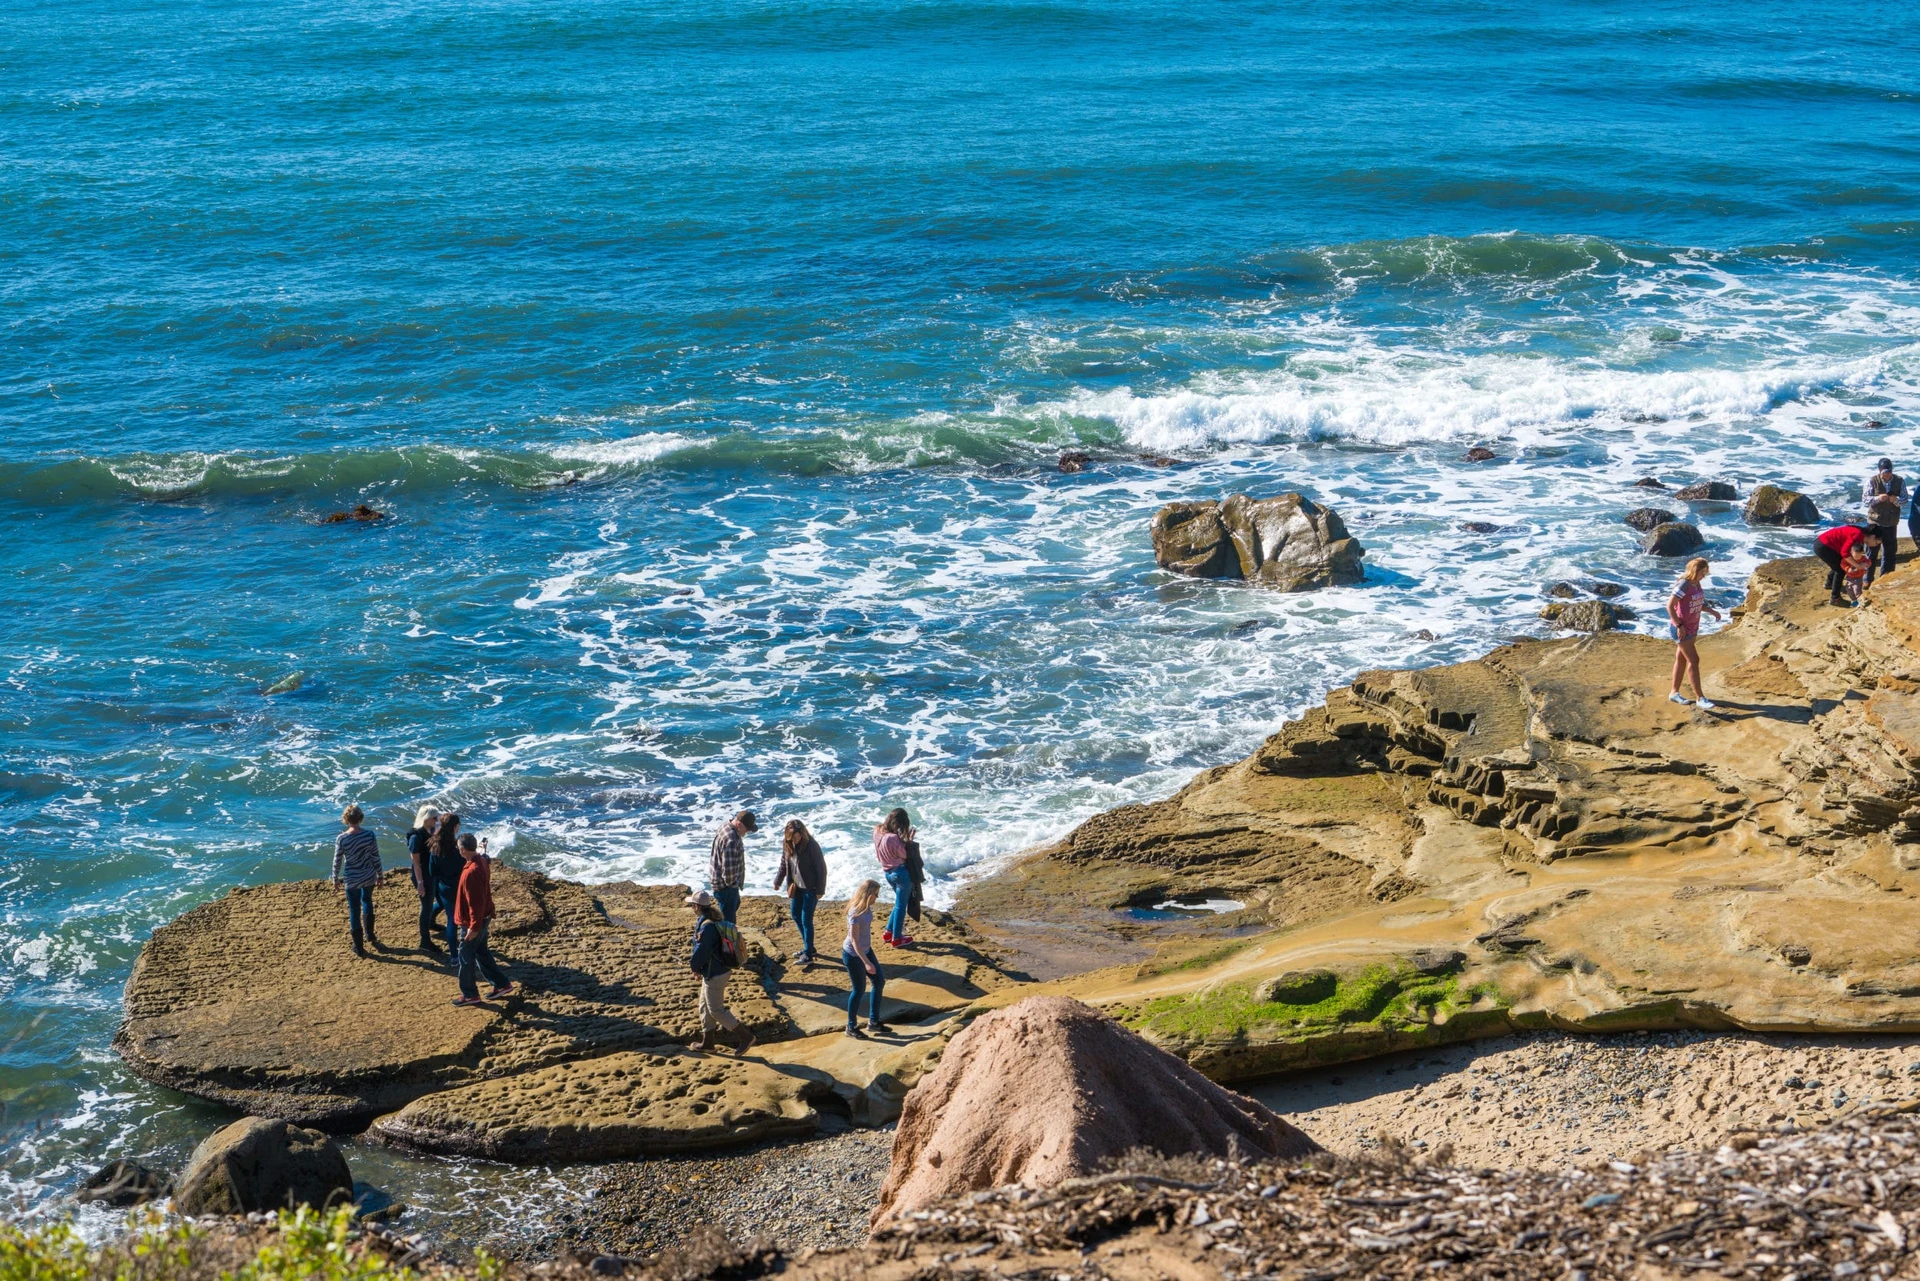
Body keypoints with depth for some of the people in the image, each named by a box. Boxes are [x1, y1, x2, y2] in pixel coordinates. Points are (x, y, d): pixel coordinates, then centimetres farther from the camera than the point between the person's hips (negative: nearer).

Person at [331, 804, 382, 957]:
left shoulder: (341, 839, -18)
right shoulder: (370, 835, -14)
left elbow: (337, 861, -7)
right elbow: (376, 858, -5)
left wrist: (335, 879, 9)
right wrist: (379, 875, 11)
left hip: (351, 879, -2)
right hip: (369, 876, 2)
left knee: (354, 911, 10)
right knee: (367, 901, 31)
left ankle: (358, 948, 18)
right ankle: (369, 934, 42)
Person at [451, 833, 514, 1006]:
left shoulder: (472, 872, -30)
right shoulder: (482, 861, 0)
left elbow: (475, 902, -27)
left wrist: (474, 927, -22)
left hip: (473, 922, -9)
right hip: (483, 917, 9)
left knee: (466, 958, 6)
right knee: (482, 953, 21)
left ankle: (470, 995, 18)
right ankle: (501, 984, 28)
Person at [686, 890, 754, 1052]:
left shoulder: (707, 926, -25)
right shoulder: (718, 922, 6)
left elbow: (701, 952, -23)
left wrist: (695, 967, -2)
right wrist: (698, 965, 12)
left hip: (714, 975, -10)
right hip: (723, 970, 10)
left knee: (716, 1010, -1)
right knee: (705, 1007, 20)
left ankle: (744, 1037, 0)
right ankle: (707, 1041, 30)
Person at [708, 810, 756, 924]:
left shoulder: (727, 826, 1)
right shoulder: (730, 840, -32)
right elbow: (728, 867, -34)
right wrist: (730, 881, -16)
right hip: (725, 885, -11)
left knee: (735, 904, 30)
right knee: (728, 916, 1)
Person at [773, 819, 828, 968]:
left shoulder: (811, 846, -22)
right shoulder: (787, 844, -3)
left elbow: (821, 868, -17)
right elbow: (784, 864, 13)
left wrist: (820, 890, -15)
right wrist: (778, 881, 18)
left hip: (810, 888, -7)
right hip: (796, 887, 7)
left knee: (806, 920, -5)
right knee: (796, 915, 15)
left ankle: (808, 954, 2)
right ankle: (808, 946, 31)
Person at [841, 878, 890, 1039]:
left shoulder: (866, 908, -3)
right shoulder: (856, 913, -29)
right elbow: (854, 941, -27)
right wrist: (866, 963, -30)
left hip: (866, 950, 9)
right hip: (853, 955, -9)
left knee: (879, 981, 14)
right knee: (859, 989, 4)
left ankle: (873, 1022, 27)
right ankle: (851, 1027, 23)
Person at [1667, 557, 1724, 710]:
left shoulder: (1697, 584, 5)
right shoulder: (1683, 585, -22)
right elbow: (1670, 605, -23)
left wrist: (1712, 611, 0)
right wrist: (1679, 626, -24)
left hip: (1692, 627, 9)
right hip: (1682, 629, -9)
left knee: (1681, 659, 16)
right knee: (1693, 660, -9)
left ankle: (1674, 693, 26)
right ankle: (1699, 698, -7)